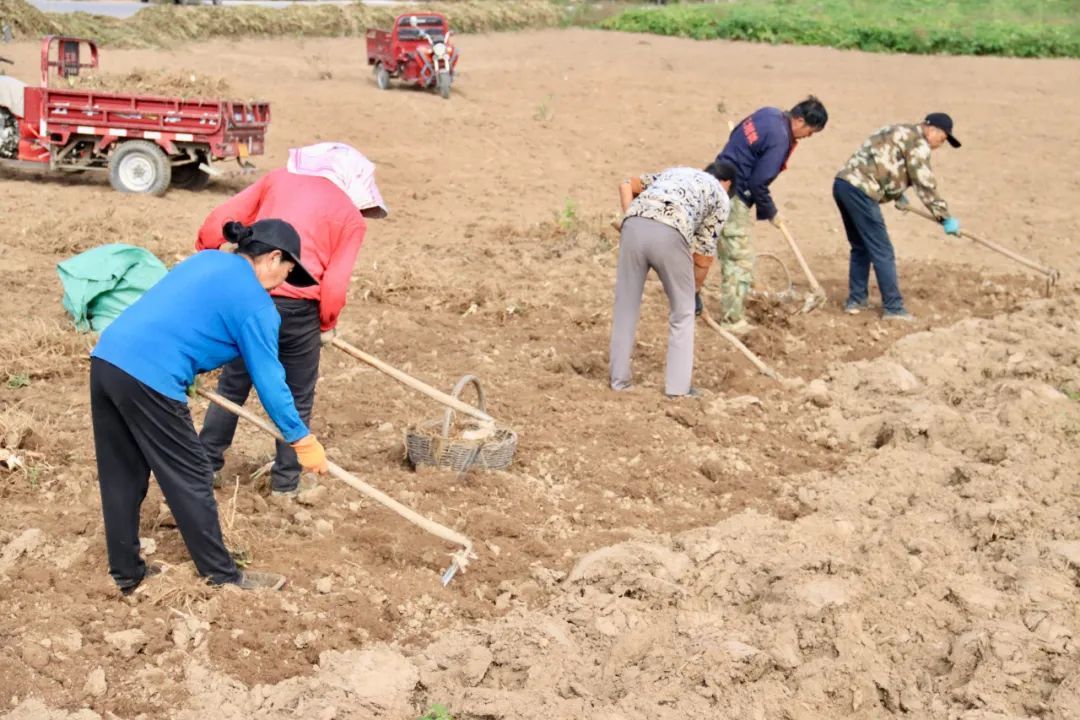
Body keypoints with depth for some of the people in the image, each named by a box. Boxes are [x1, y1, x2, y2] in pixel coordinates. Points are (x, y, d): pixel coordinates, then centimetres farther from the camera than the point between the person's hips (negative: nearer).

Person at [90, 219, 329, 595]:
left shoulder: (206, 259, 21)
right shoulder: (255, 304, -3)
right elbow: (268, 380, -1)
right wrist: (303, 440, 7)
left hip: (106, 359, 9)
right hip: (148, 379, -9)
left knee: (121, 476, 18)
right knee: (190, 479, 5)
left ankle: (126, 572, 29)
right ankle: (222, 576, 17)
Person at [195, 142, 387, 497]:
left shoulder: (280, 177, 13)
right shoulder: (351, 217, 3)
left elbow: (220, 219, 9)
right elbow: (334, 286, -6)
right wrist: (326, 326, 11)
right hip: (296, 307, -3)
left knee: (233, 384, 21)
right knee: (297, 398, 15)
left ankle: (207, 464, 28)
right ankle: (286, 481, 21)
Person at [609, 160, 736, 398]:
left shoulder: (675, 171, 39)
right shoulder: (720, 196, 24)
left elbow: (627, 185, 27)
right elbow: (703, 257, 20)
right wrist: (694, 291, 32)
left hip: (634, 226, 4)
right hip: (669, 234, -4)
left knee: (625, 306, 16)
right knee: (682, 311, 14)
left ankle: (619, 380, 23)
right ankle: (677, 387, 15)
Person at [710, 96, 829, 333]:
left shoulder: (769, 114, 6)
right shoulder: (779, 139, -21)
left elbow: (736, 135, 21)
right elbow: (758, 183, -20)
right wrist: (770, 213, -5)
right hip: (733, 195, -10)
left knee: (733, 256, 15)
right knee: (741, 258, -5)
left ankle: (732, 313, 22)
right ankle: (733, 320, 0)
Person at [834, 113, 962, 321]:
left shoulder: (898, 133, 25)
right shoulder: (918, 142, -3)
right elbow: (925, 185, -5)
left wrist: (897, 195, 47)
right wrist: (945, 217, 1)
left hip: (842, 183, 10)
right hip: (860, 191, -10)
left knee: (860, 247, 20)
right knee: (882, 252, -4)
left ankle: (855, 300, 24)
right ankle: (893, 308, 0)